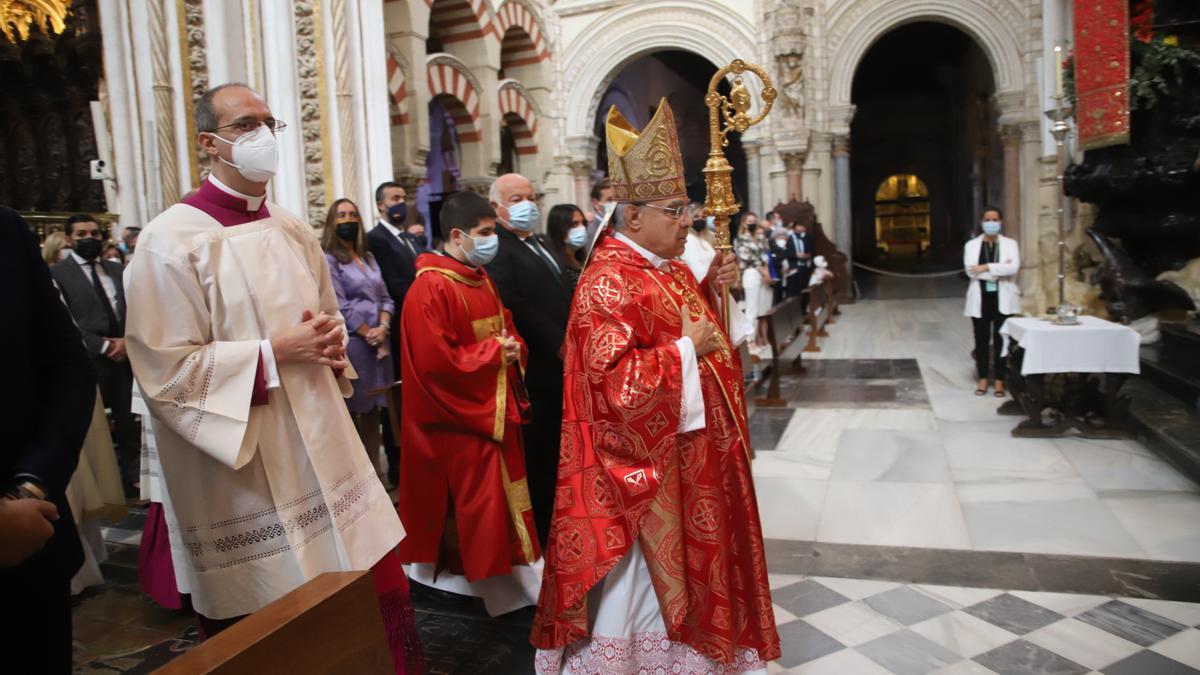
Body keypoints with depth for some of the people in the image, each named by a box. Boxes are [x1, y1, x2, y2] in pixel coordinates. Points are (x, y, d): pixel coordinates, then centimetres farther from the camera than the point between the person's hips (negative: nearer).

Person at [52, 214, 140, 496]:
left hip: (126, 355, 4)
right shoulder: (57, 274, -3)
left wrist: (127, 341, -8)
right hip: (88, 362, -4)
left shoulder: (117, 270, 13)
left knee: (128, 421, 8)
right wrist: (103, 346, -12)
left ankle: (132, 476, 19)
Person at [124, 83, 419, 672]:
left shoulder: (295, 233, 11)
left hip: (326, 458, 6)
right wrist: (275, 352, -19)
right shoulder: (172, 241, -11)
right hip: (244, 483, -6)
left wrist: (332, 341, 0)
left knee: (383, 596, 8)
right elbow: (165, 373, -14)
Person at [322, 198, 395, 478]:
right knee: (351, 412, 1)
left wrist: (383, 328, -5)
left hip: (379, 341, 6)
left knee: (373, 410, 11)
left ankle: (374, 470, 19)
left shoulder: (368, 257, 15)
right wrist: (369, 335, -9)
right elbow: (340, 306, -11)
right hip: (350, 343, -6)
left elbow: (384, 297, 12)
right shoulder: (328, 259, -5)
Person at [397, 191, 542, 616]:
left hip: (496, 409, 9)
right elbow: (436, 360, -24)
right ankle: (487, 580, 16)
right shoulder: (431, 288, -18)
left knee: (502, 498, 16)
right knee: (478, 504, 1)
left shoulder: (481, 279, 10)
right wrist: (493, 353, -16)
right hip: (460, 418, -9)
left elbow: (506, 328, 19)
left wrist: (513, 348, -4)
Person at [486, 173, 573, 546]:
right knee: (536, 454, -1)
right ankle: (538, 530, 12)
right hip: (535, 371, -9)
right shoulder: (497, 249, -13)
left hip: (562, 365, 9)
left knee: (558, 450, 15)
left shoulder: (539, 245, 19)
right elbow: (514, 306, -24)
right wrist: (559, 344, -18)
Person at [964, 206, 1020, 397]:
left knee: (1001, 340, 0)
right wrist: (999, 269, -13)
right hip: (980, 298, 1)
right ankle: (983, 379, 15)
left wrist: (987, 268, -15)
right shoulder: (971, 245, 5)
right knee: (981, 340, 6)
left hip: (1003, 298, -1)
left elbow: (1013, 267, -13)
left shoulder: (1010, 244, 4)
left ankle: (999, 381, 8)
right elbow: (971, 270, -10)